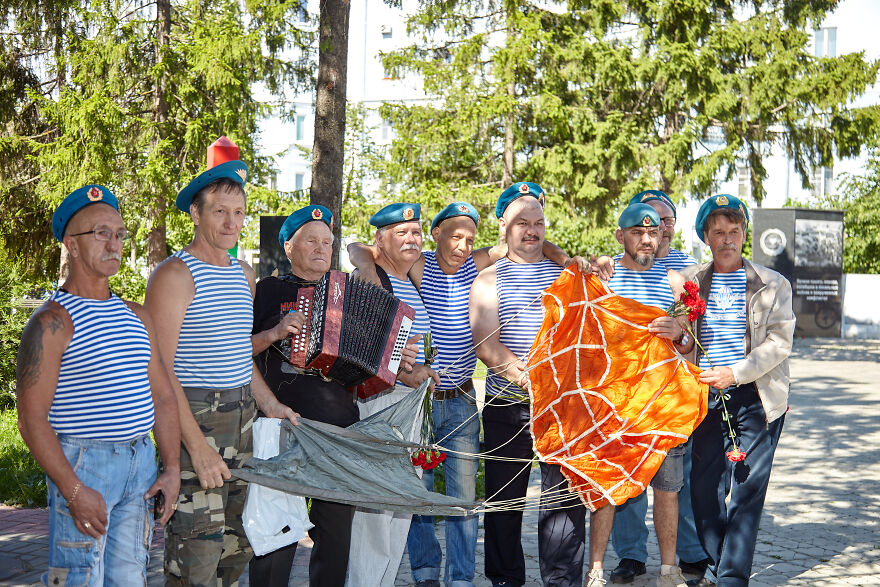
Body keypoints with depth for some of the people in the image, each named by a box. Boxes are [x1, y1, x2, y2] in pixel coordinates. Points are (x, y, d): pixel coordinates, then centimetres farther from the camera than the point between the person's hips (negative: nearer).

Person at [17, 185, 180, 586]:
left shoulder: (137, 316, 13)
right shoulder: (52, 322, -8)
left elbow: (163, 397, 16)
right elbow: (32, 419, -13)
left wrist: (172, 468, 6)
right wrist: (73, 490, -19)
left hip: (140, 462, 6)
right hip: (82, 466, -6)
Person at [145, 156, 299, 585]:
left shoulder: (244, 275, 14)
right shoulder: (175, 274, -11)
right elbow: (160, 370, -16)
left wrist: (269, 405, 12)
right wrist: (197, 445, -21)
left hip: (241, 416, 8)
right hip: (195, 417, -8)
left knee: (237, 546, 13)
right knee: (198, 551, -7)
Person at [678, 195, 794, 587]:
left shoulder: (773, 285, 3)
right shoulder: (688, 282, 9)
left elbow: (780, 341, -4)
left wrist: (736, 373, -15)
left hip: (757, 398, -2)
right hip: (708, 397, 3)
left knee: (747, 489, -5)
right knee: (704, 487, 4)